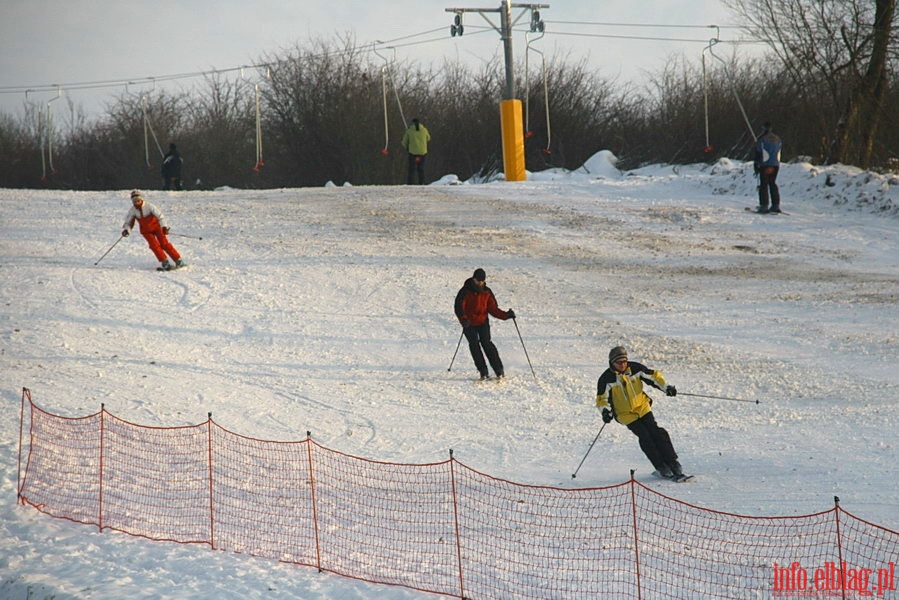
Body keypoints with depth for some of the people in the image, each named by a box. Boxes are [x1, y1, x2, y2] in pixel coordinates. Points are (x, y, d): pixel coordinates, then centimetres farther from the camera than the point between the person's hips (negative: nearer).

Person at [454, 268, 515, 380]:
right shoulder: (465, 292, -7)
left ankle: (499, 370, -11)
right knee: (474, 344, -11)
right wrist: (463, 319, -33)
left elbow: (493, 309, 5)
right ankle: (483, 372, -6)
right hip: (469, 323, -1)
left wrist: (506, 315, -9)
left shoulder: (487, 292, 4)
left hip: (483, 321, 1)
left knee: (486, 343, -13)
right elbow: (459, 307, -15)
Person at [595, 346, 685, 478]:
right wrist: (605, 411, -27)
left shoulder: (635, 368, -8)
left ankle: (672, 462, -7)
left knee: (655, 432, -12)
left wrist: (666, 387, -8)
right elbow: (602, 398, -9)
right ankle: (661, 467, -7)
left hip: (642, 407, 2)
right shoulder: (606, 379, -15)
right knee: (645, 437, -14)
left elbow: (653, 376, 3)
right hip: (625, 413, -2)